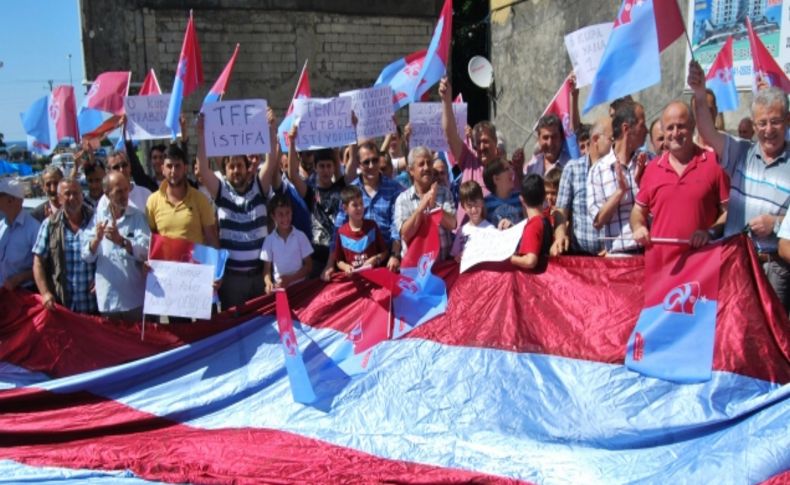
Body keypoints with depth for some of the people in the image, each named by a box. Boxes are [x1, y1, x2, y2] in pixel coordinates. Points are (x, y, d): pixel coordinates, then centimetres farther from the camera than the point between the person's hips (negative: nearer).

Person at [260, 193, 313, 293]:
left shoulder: (300, 236, 0)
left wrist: (290, 279, -10)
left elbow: (309, 266, 3)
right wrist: (268, 283, -14)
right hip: (279, 287, 1)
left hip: (300, 286, -1)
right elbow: (267, 269, 5)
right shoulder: (269, 239, 2)